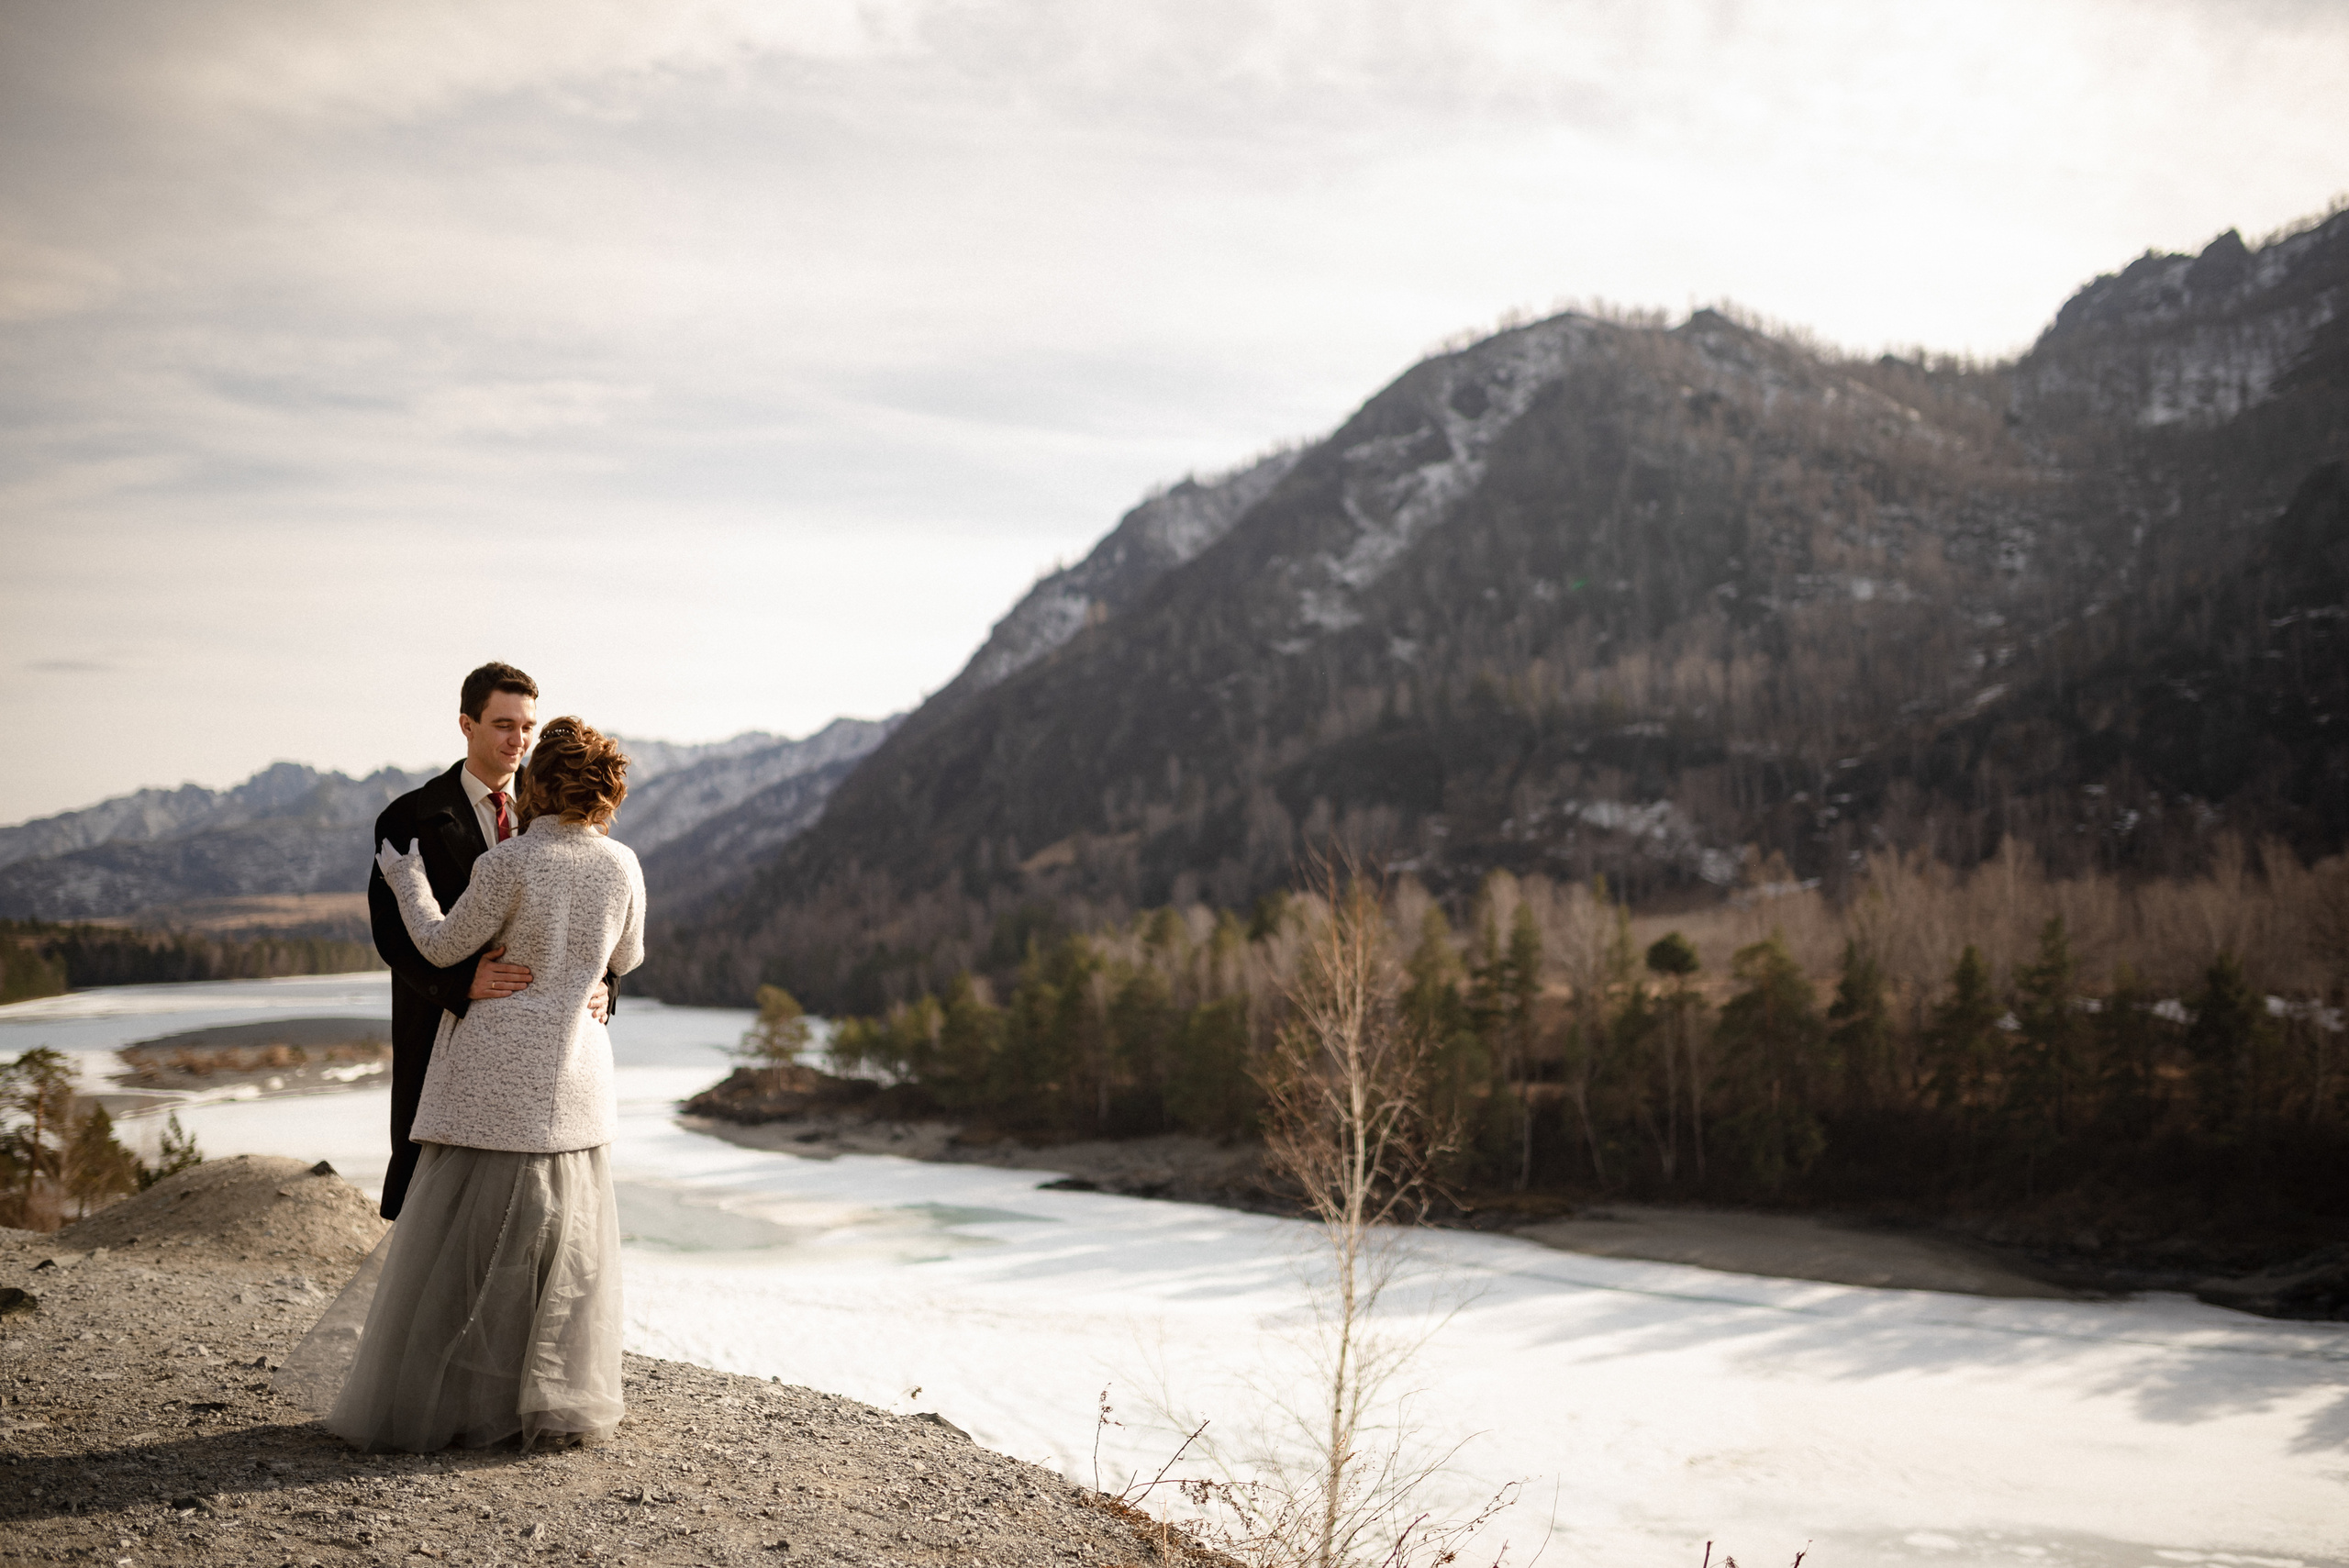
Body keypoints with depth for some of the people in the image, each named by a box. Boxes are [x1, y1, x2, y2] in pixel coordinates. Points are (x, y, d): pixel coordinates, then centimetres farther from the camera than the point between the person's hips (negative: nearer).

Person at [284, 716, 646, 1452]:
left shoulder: (509, 863, -14)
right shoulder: (621, 865, -1)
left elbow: (442, 945, -3)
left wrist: (407, 880, 13)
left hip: (497, 1067, -4)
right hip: (576, 1069, 4)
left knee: (457, 1239, 4)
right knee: (566, 1240, 12)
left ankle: (415, 1405, 10)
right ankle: (560, 1403, 14)